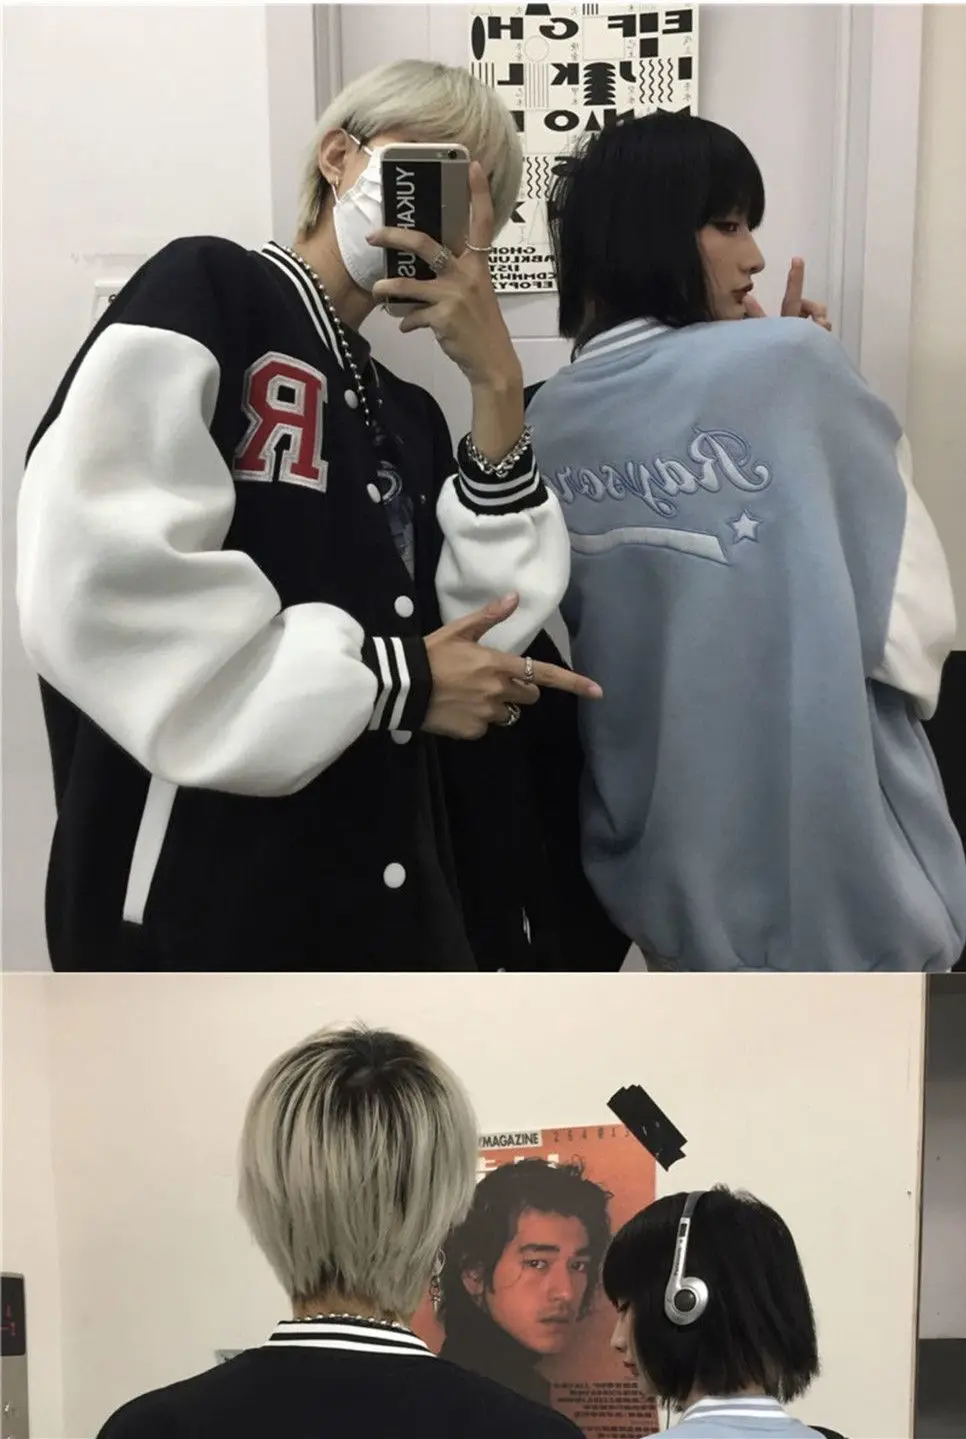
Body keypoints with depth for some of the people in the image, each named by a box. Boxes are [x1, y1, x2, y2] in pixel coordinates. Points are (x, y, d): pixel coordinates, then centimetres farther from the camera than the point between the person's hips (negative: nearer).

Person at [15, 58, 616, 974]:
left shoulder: (407, 415, 15)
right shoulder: (204, 291, -4)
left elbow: (481, 641, 2)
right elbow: (97, 589, -20)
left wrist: (497, 386, -4)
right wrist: (391, 682, -12)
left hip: (396, 901, 7)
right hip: (205, 907, -7)